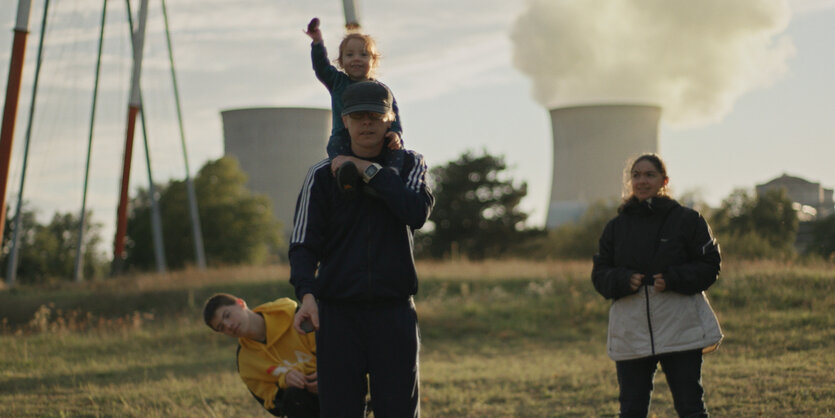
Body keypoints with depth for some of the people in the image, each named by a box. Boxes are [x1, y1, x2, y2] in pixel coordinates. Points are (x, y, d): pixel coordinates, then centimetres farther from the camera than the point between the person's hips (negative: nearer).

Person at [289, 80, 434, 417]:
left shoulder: (410, 165, 10)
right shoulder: (322, 175, 6)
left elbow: (417, 213, -11)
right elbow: (303, 245, 0)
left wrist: (369, 171, -10)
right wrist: (306, 294, -18)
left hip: (395, 313, 0)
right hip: (338, 312, 0)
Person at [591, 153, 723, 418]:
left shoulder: (687, 220, 2)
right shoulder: (616, 227, 11)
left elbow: (709, 266, -1)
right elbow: (600, 275, 9)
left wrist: (672, 280, -16)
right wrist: (624, 281, -13)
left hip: (680, 331, -2)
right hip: (630, 332, 3)